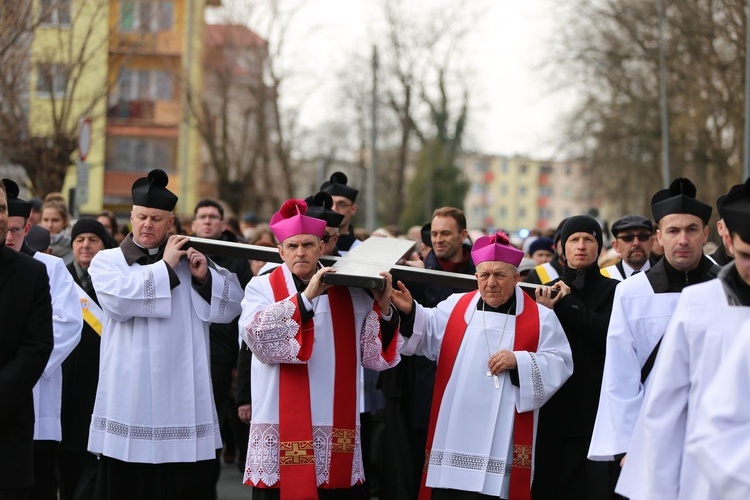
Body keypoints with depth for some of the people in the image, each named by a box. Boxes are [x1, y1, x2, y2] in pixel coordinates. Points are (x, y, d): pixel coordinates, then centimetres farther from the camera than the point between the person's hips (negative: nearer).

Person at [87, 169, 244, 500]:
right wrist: (165, 267, -8)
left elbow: (231, 306, 6)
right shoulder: (107, 261, 7)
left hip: (182, 401, 1)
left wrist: (204, 276, -10)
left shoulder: (191, 261, 14)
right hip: (129, 401, -1)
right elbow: (117, 300, -15)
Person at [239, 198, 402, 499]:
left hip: (338, 429, 2)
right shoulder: (262, 288, 3)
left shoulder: (351, 292, 9)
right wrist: (305, 297, -22)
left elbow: (374, 357, 5)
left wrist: (383, 309, -9)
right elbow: (256, 334, -18)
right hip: (281, 426, -2)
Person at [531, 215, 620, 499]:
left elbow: (610, 334, -12)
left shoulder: (614, 291, 4)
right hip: (552, 410, 3)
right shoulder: (547, 292, 15)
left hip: (595, 409, -3)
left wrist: (568, 303, -8)